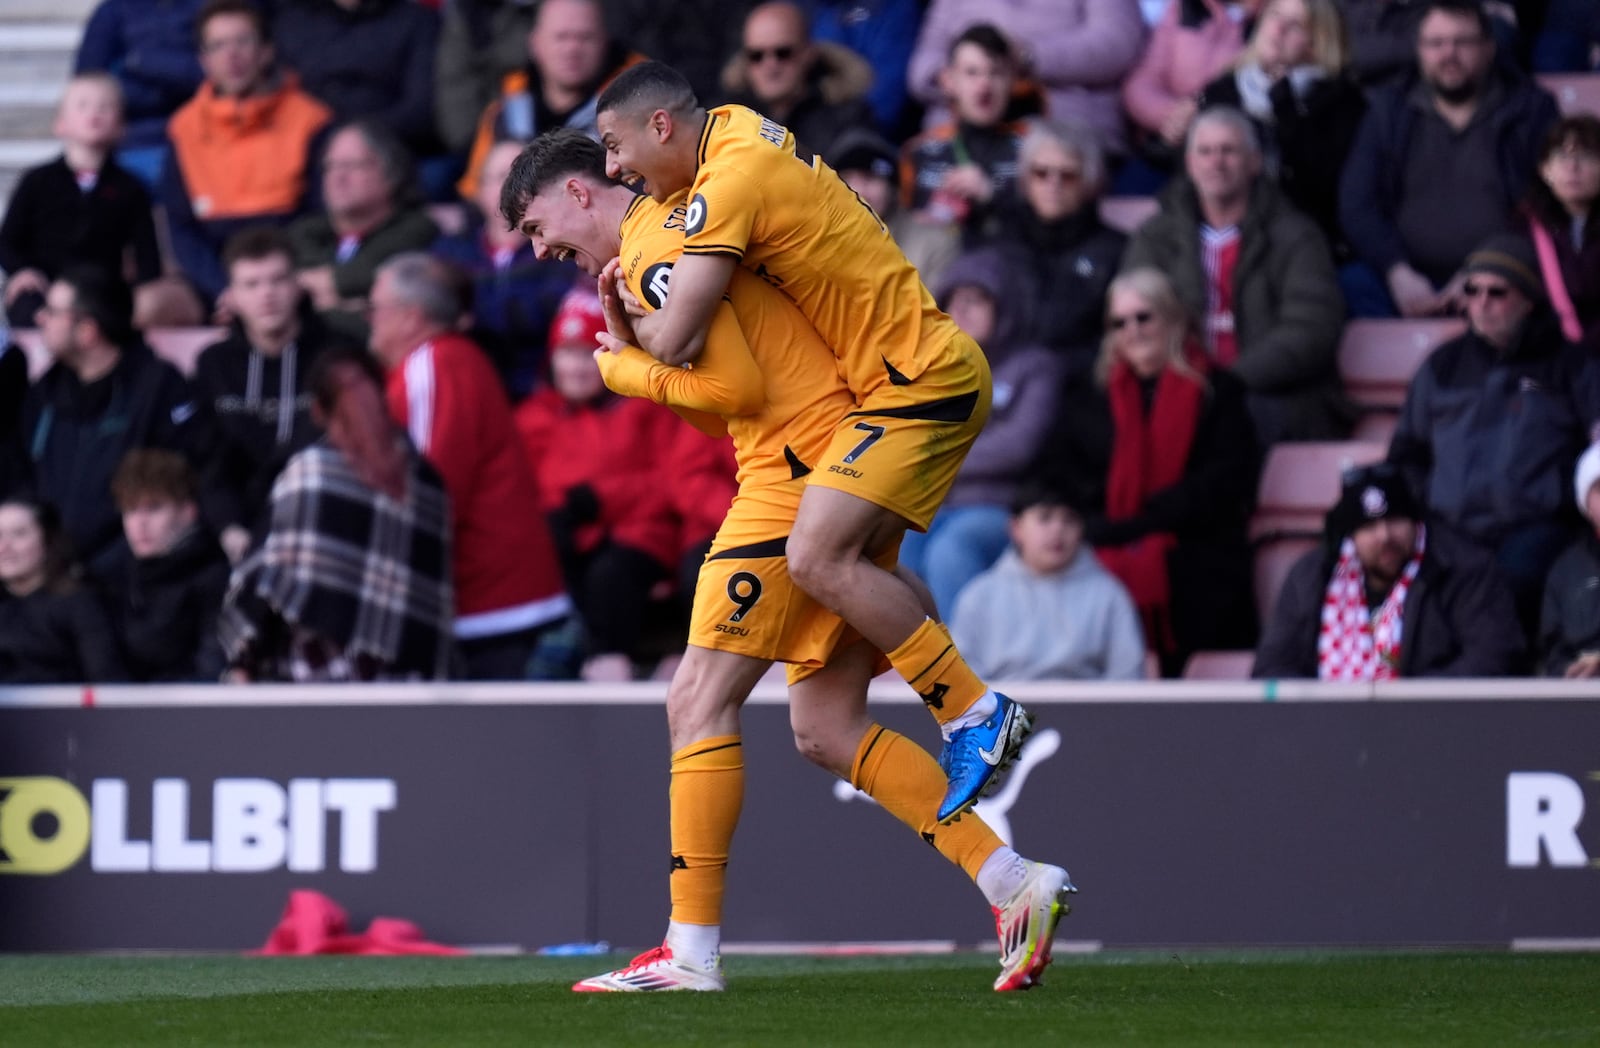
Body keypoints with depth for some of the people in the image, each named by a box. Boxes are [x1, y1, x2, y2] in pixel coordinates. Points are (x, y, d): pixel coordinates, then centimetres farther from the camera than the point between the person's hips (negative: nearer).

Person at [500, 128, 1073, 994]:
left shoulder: (656, 247, -7)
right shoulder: (677, 233, 24)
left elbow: (736, 386, -15)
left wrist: (626, 372, -1)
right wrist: (634, 351, 8)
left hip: (802, 466, -10)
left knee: (698, 701, -7)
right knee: (824, 728, 8)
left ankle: (692, 951, -8)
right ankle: (1014, 883, 2)